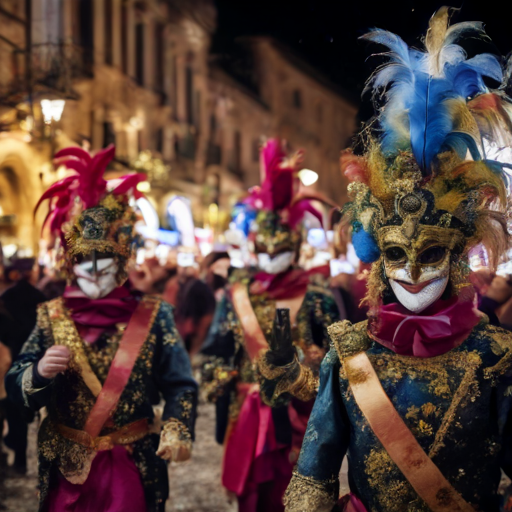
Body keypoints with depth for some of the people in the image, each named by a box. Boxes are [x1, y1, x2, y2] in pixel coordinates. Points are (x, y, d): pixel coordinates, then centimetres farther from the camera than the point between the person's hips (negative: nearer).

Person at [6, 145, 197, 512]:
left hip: (132, 465, -1)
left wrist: (177, 430, -22)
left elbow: (180, 385, -6)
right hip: (66, 466, 1)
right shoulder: (50, 317, 1)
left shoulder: (154, 316, -3)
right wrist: (39, 373, -23)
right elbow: (15, 389, -2)